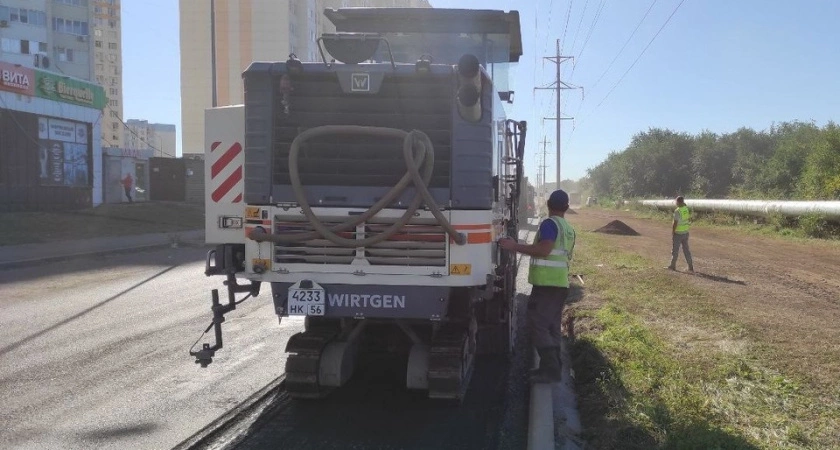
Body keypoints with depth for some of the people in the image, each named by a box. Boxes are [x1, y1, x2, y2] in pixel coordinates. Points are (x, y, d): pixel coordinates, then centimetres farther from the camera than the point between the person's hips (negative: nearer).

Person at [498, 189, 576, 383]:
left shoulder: (550, 224, -12)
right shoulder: (569, 229, 16)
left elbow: (543, 249, -24)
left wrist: (515, 246, -20)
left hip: (546, 284, -9)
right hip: (561, 284, 9)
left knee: (537, 326, -8)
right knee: (552, 327, 13)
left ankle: (550, 369, -12)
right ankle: (552, 368, 16)